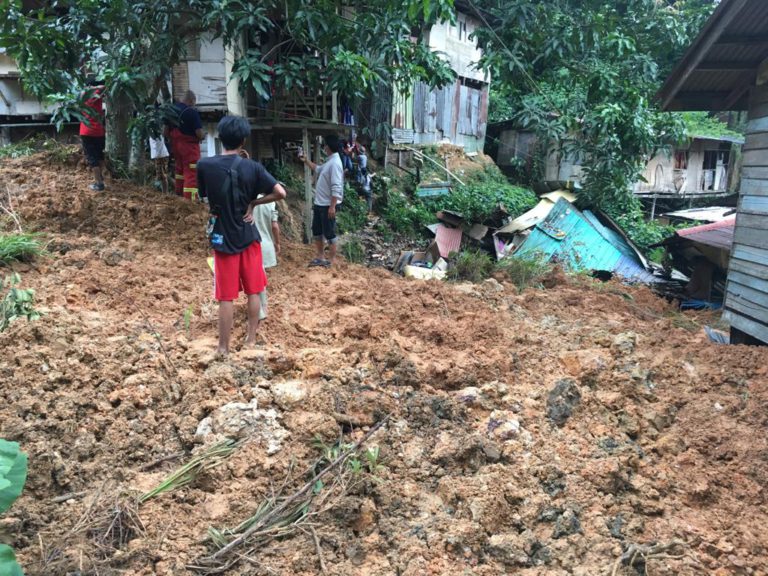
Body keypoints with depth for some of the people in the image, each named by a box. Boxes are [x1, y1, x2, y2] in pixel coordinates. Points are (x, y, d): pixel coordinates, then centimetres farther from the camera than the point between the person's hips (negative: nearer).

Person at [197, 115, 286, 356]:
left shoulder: (204, 166, -7)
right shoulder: (252, 167, -8)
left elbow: (205, 197, 6)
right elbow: (280, 193, -11)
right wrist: (253, 203, -2)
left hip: (222, 238, 0)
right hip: (248, 236, 0)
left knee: (226, 296, 5)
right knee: (253, 291, 14)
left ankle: (223, 347, 12)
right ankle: (251, 338, 24)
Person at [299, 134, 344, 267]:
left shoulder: (335, 163, -20)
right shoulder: (328, 161, 10)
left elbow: (336, 188, -25)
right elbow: (318, 169, 34)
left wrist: (332, 206, -26)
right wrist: (306, 161, 28)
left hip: (328, 205, -10)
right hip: (319, 203, 10)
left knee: (329, 233, 0)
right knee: (317, 230, 17)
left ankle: (331, 260, 11)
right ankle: (320, 257, 28)